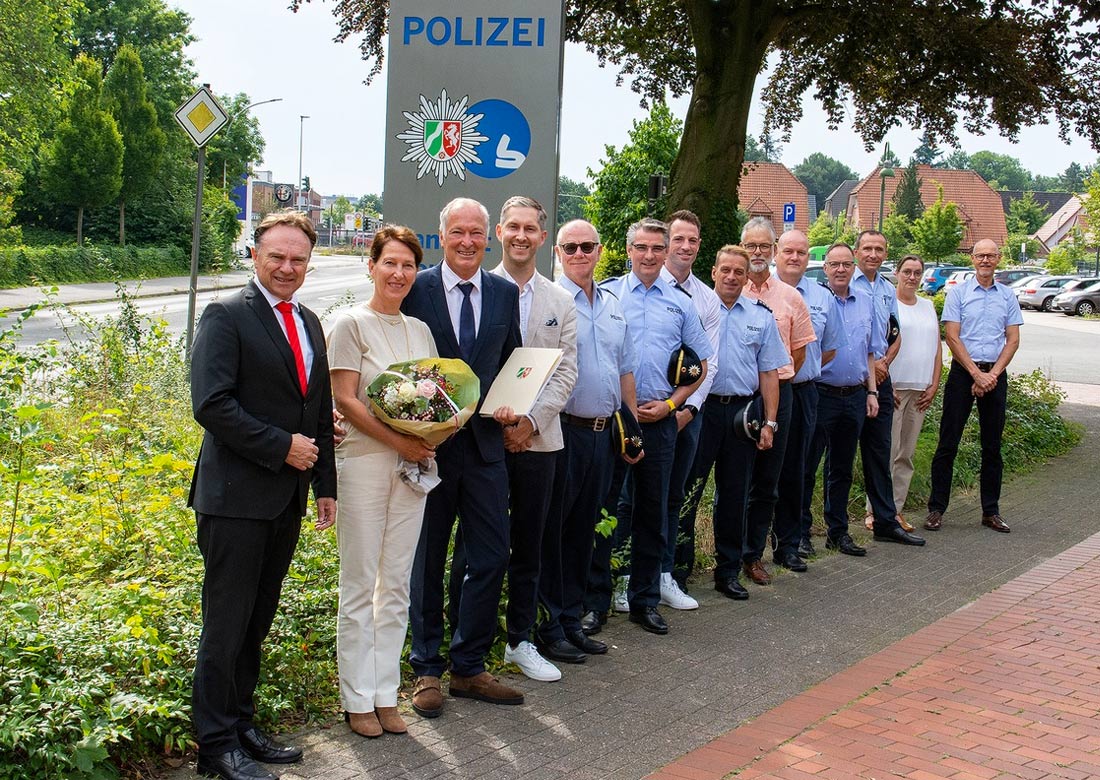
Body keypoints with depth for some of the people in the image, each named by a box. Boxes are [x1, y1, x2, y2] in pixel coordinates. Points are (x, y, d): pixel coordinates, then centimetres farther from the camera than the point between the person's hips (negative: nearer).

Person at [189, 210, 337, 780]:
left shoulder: (309, 323, 15)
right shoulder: (225, 317, -8)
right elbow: (212, 405, -17)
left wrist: (325, 483, 15)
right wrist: (282, 447, -15)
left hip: (288, 498, 7)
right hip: (237, 495, -7)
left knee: (258, 622, 14)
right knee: (227, 624, 0)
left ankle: (242, 727, 25)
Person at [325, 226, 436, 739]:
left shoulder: (420, 330, 12)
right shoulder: (352, 323, -4)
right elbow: (345, 399, -10)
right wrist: (398, 441, -16)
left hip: (413, 462, 5)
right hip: (364, 460, -5)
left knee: (396, 584, 9)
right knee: (359, 585, 1)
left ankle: (385, 693, 18)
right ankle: (358, 699, 11)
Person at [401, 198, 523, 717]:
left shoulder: (505, 294, 7)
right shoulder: (416, 290, -3)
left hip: (485, 443, 3)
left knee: (492, 558, 4)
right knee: (427, 561, 9)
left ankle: (469, 668, 20)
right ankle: (427, 670, 22)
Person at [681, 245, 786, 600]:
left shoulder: (761, 317, 10)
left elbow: (768, 372, 10)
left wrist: (769, 422, 4)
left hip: (742, 412, 3)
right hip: (701, 407, -3)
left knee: (734, 493, 9)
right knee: (688, 488, -1)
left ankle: (729, 571, 19)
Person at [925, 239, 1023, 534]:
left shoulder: (1007, 296, 9)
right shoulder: (958, 293, 0)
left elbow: (1013, 340, 6)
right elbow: (951, 337, -5)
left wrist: (993, 374, -8)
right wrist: (976, 373, -11)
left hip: (995, 374, 3)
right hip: (963, 371, -3)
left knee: (992, 446, 8)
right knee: (948, 444, -3)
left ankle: (991, 511, 16)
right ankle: (936, 509, 3)